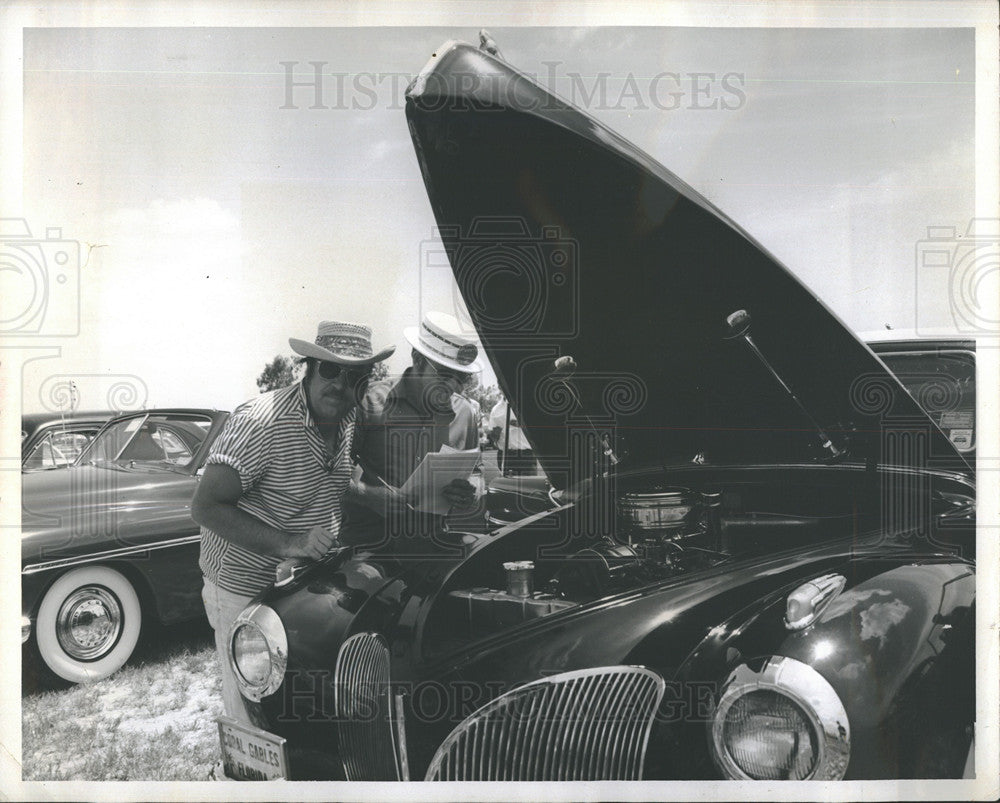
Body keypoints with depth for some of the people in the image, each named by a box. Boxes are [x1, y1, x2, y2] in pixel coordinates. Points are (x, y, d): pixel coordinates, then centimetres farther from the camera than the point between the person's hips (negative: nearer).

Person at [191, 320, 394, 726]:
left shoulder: (347, 419, 2)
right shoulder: (261, 420, -23)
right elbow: (206, 506, -24)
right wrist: (288, 544, -30)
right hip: (246, 590, -7)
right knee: (253, 716, 3)